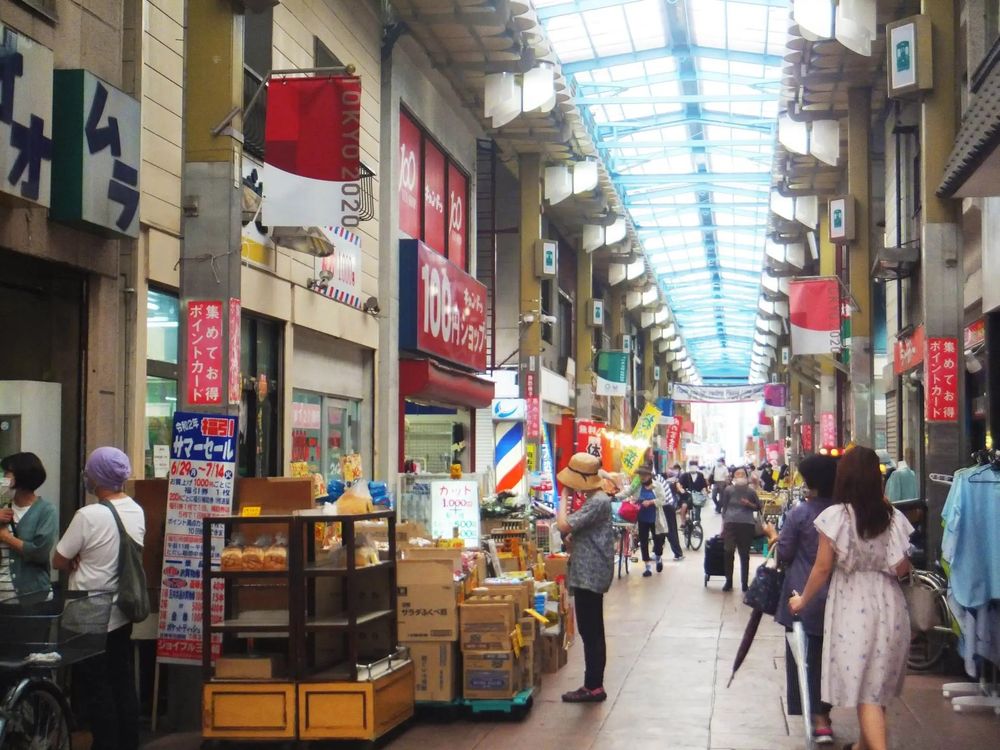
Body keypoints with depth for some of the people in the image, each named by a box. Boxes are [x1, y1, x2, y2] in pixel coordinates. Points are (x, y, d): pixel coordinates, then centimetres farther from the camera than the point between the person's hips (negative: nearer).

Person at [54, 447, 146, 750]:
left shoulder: (89, 516, -22)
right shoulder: (137, 511, 1)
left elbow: (59, 561, -12)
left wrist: (78, 563, 5)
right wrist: (86, 561, 4)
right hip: (122, 613, 7)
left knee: (97, 689, 3)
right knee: (123, 684, 14)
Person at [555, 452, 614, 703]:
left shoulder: (597, 502, -19)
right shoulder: (597, 499, 14)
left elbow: (563, 525, -24)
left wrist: (562, 499, -11)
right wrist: (573, 537, 7)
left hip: (589, 575, -11)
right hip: (590, 574, 11)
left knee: (590, 632, -5)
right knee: (593, 632, 13)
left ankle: (593, 687, -1)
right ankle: (594, 685, 19)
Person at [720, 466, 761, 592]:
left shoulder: (750, 491, 6)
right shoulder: (728, 490, 6)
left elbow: (759, 507, 14)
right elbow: (724, 508, 9)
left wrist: (749, 504, -6)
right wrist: (723, 526, 6)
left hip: (747, 525, 0)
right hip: (731, 524, 0)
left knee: (744, 555, 5)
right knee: (729, 553, -2)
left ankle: (745, 583, 12)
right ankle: (728, 581, 11)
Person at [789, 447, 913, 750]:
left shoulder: (836, 516, -10)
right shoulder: (892, 517, -1)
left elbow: (823, 568, -7)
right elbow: (902, 568, 0)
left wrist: (803, 600, 7)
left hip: (852, 606, -4)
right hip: (888, 604, 4)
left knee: (864, 689, 0)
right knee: (877, 683, 18)